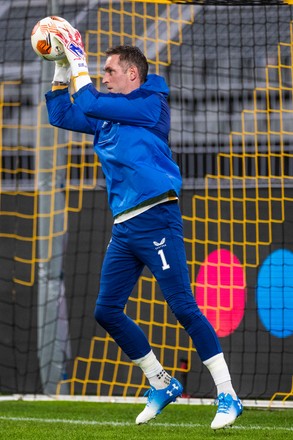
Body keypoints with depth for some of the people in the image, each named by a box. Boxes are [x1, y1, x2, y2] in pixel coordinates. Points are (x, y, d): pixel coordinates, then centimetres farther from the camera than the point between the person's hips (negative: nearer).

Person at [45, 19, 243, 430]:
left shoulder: (151, 103, -5)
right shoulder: (109, 115, 19)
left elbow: (89, 104, -12)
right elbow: (61, 115, 27)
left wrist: (79, 60, 0)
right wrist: (62, 67, 18)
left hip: (155, 219, -9)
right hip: (124, 227, 9)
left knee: (184, 307, -12)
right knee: (107, 311, 6)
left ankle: (227, 396, -9)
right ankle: (162, 385, 18)